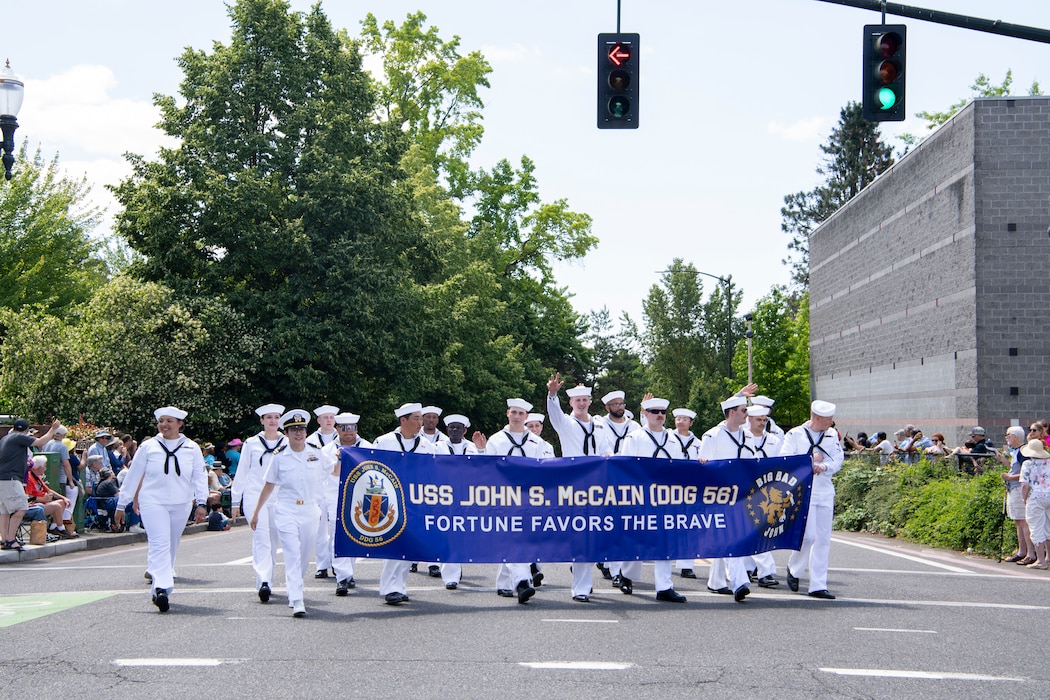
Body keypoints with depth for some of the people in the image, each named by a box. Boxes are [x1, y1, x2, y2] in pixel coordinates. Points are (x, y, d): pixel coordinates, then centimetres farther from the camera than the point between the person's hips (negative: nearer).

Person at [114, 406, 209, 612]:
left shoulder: (192, 448, 6)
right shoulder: (148, 447, 3)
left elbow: (199, 477, 5)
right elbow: (133, 477, 7)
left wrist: (201, 503, -8)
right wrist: (121, 505, 8)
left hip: (181, 504, 3)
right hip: (153, 502, -3)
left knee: (171, 548, 9)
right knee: (160, 544, -18)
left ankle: (158, 590, 21)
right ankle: (162, 588, -28)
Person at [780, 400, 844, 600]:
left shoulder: (833, 435, 10)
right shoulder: (794, 435, -3)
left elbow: (837, 461, 3)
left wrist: (824, 466, -17)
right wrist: (811, 460, -10)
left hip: (825, 492, 5)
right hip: (802, 492, -5)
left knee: (823, 539, 3)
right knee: (808, 536, -11)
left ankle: (818, 585, 8)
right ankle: (794, 569, 16)